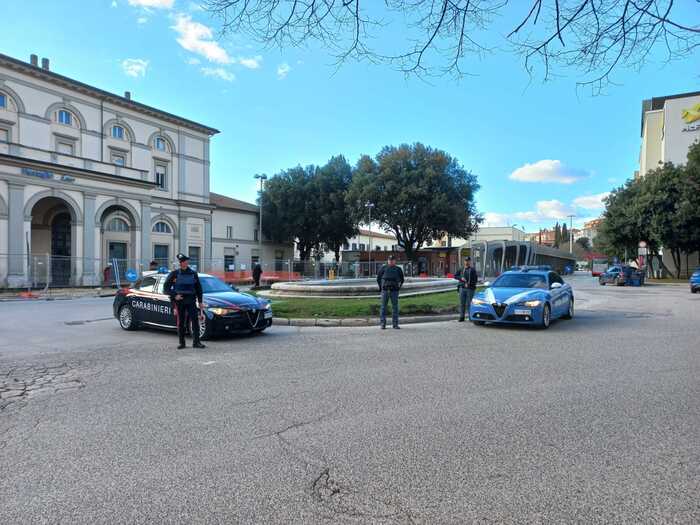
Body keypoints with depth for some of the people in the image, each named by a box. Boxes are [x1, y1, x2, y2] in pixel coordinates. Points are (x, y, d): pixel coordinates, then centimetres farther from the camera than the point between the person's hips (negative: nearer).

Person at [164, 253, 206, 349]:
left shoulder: (193, 273, 9)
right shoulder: (174, 274, 2)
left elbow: (198, 288, 14)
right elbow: (166, 287, 3)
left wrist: (200, 302, 10)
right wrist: (174, 295, -10)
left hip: (191, 301, 1)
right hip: (179, 301, -1)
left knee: (194, 320, -7)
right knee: (180, 323, 3)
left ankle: (196, 342, -5)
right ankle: (181, 343, 13)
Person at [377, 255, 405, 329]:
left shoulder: (398, 269, 12)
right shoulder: (383, 268, 10)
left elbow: (402, 279, 22)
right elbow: (378, 278, 13)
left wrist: (399, 287, 12)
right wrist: (381, 287, 7)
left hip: (394, 290, 1)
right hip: (385, 290, -1)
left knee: (395, 307, 1)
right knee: (383, 306, -2)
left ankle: (395, 324, 7)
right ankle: (382, 324, 2)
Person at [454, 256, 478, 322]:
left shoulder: (473, 270, 6)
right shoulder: (461, 270, 14)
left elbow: (475, 279, 0)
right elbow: (455, 276, 12)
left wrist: (469, 284, -13)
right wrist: (461, 278, -6)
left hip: (470, 289, -3)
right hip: (462, 288, 3)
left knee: (469, 303, -5)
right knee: (462, 303, 2)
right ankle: (461, 317, 6)